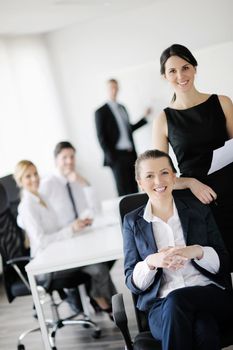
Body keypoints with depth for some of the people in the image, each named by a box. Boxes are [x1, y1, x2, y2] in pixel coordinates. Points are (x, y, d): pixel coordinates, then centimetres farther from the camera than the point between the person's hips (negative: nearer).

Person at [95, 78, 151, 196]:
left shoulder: (122, 108, 18)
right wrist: (110, 157, -11)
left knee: (134, 190, 3)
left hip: (131, 154, 6)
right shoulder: (101, 112, -2)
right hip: (117, 155, -6)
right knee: (124, 192, -8)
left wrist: (144, 117, 19)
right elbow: (101, 137, -5)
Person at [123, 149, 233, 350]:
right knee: (203, 328, -36)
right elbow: (133, 283, 7)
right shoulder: (133, 222, 10)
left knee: (175, 300, -34)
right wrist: (151, 262, -15)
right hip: (162, 306, -1)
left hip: (212, 296, 1)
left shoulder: (198, 208, 11)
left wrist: (197, 252, -14)